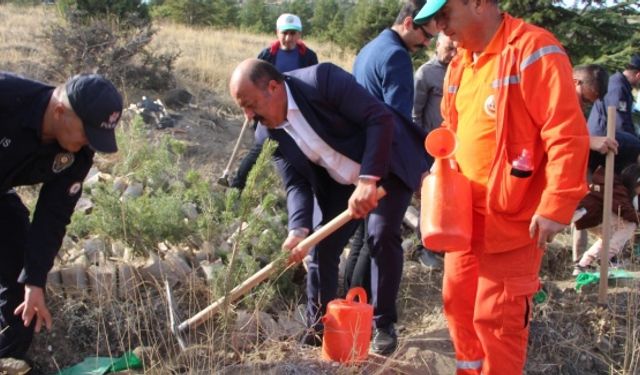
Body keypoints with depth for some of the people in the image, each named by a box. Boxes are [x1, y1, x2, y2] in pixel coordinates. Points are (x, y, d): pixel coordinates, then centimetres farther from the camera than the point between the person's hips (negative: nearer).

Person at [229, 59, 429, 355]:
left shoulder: (321, 80, -29)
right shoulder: (269, 131, -11)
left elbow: (380, 118, -31)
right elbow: (296, 183, -11)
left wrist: (368, 180, -39)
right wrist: (298, 229, -30)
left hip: (385, 166, -5)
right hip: (340, 182, 5)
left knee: (382, 236, -15)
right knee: (322, 246, -1)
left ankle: (384, 325, 4)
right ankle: (318, 328, 14)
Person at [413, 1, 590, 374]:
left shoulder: (534, 51, -16)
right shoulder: (459, 65, 10)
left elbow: (567, 135, -20)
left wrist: (555, 206, -21)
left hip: (513, 219, -8)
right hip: (467, 213, 8)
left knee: (496, 317, -1)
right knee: (459, 301, 17)